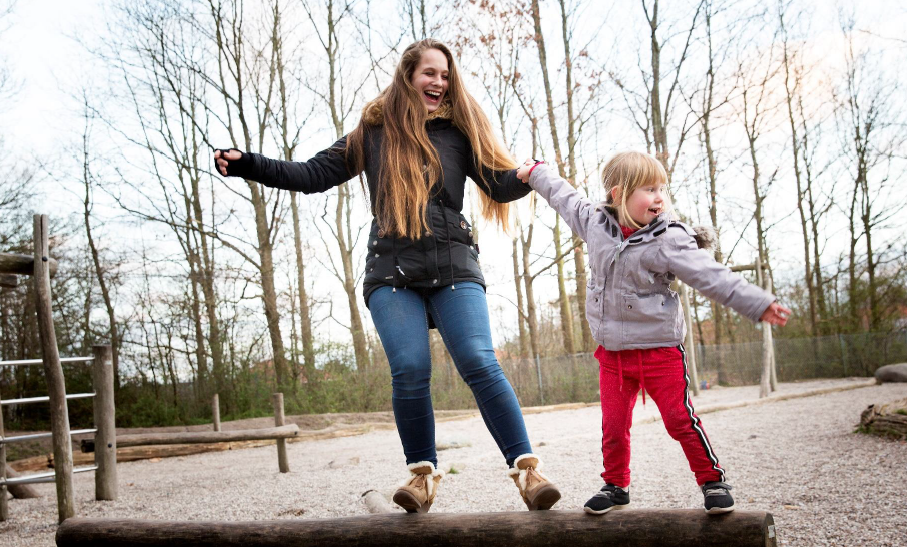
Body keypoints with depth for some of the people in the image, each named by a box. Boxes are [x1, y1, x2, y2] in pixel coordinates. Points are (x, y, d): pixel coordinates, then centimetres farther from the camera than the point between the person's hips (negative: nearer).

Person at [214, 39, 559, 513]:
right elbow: (314, 175, 12)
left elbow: (501, 185, 8)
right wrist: (248, 165, 4)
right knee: (410, 371, -12)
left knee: (480, 364, -14)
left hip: (452, 265, 0)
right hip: (392, 270, 1)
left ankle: (526, 468, -9)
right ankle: (422, 473, 5)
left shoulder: (458, 131, 12)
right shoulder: (374, 131, 12)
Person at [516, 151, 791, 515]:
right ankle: (616, 486, 26)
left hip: (659, 350, -4)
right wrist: (536, 173, 30)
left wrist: (758, 304, -18)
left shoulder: (668, 240, -13)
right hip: (612, 352, 4)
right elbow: (566, 198, 19)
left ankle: (712, 480, 14)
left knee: (680, 420, -3)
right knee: (613, 426, 8)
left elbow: (712, 276, -14)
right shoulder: (595, 223, 0)